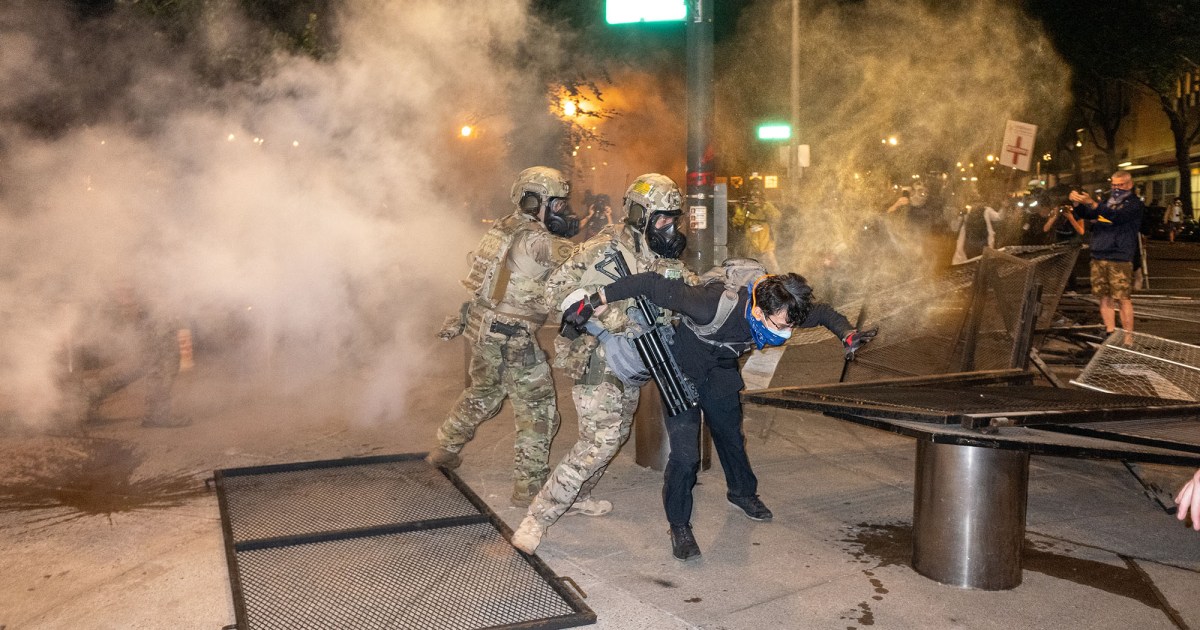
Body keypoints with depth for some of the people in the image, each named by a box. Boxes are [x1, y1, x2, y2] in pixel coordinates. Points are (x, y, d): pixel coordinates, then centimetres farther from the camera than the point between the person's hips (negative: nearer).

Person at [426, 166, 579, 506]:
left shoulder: (506, 227, 9)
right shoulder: (535, 240, -19)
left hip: (483, 325, 9)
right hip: (509, 337, -9)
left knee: (483, 393, 29)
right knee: (538, 409, 1)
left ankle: (445, 449, 44)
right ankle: (529, 487, 7)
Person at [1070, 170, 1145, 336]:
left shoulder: (1134, 204, -3)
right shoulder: (1107, 201, 18)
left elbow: (1117, 216, -21)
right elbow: (1086, 215, 13)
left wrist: (1092, 203, -32)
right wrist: (1077, 203, -9)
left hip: (1120, 259, -6)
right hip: (1099, 256, 6)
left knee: (1123, 299, -8)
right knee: (1105, 298, 8)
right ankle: (1110, 334, 15)